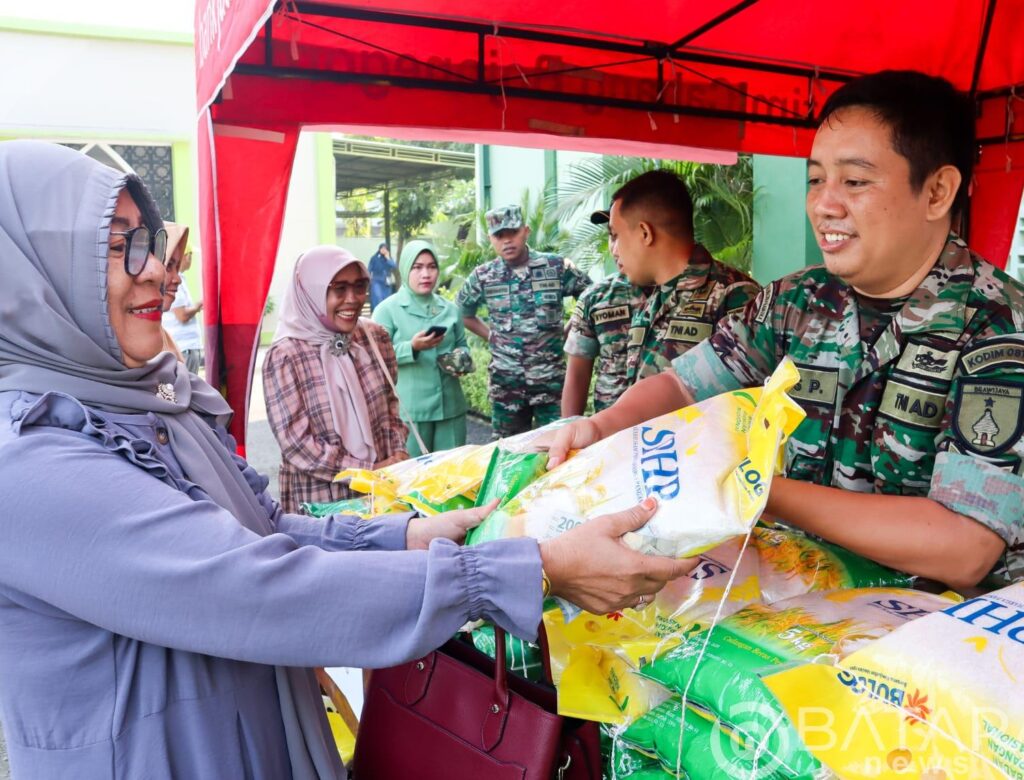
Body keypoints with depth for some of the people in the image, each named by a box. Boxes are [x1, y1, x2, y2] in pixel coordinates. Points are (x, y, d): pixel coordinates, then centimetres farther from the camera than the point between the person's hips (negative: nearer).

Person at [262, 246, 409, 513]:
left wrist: (398, 453, -4)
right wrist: (368, 470, -15)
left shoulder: (375, 337, 0)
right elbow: (297, 445, -15)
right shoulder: (285, 356, -15)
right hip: (319, 499, -4)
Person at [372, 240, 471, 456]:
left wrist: (462, 359, -5)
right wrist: (412, 348, -22)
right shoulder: (387, 310, -3)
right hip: (408, 409, -4)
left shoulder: (450, 309, 12)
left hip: (450, 406, 5)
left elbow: (461, 345, 18)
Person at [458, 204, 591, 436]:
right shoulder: (483, 276, 1)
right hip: (505, 382, 2)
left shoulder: (557, 267, -3)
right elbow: (462, 313, 17)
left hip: (551, 379, -1)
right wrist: (491, 336, 8)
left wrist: (569, 333, 2)